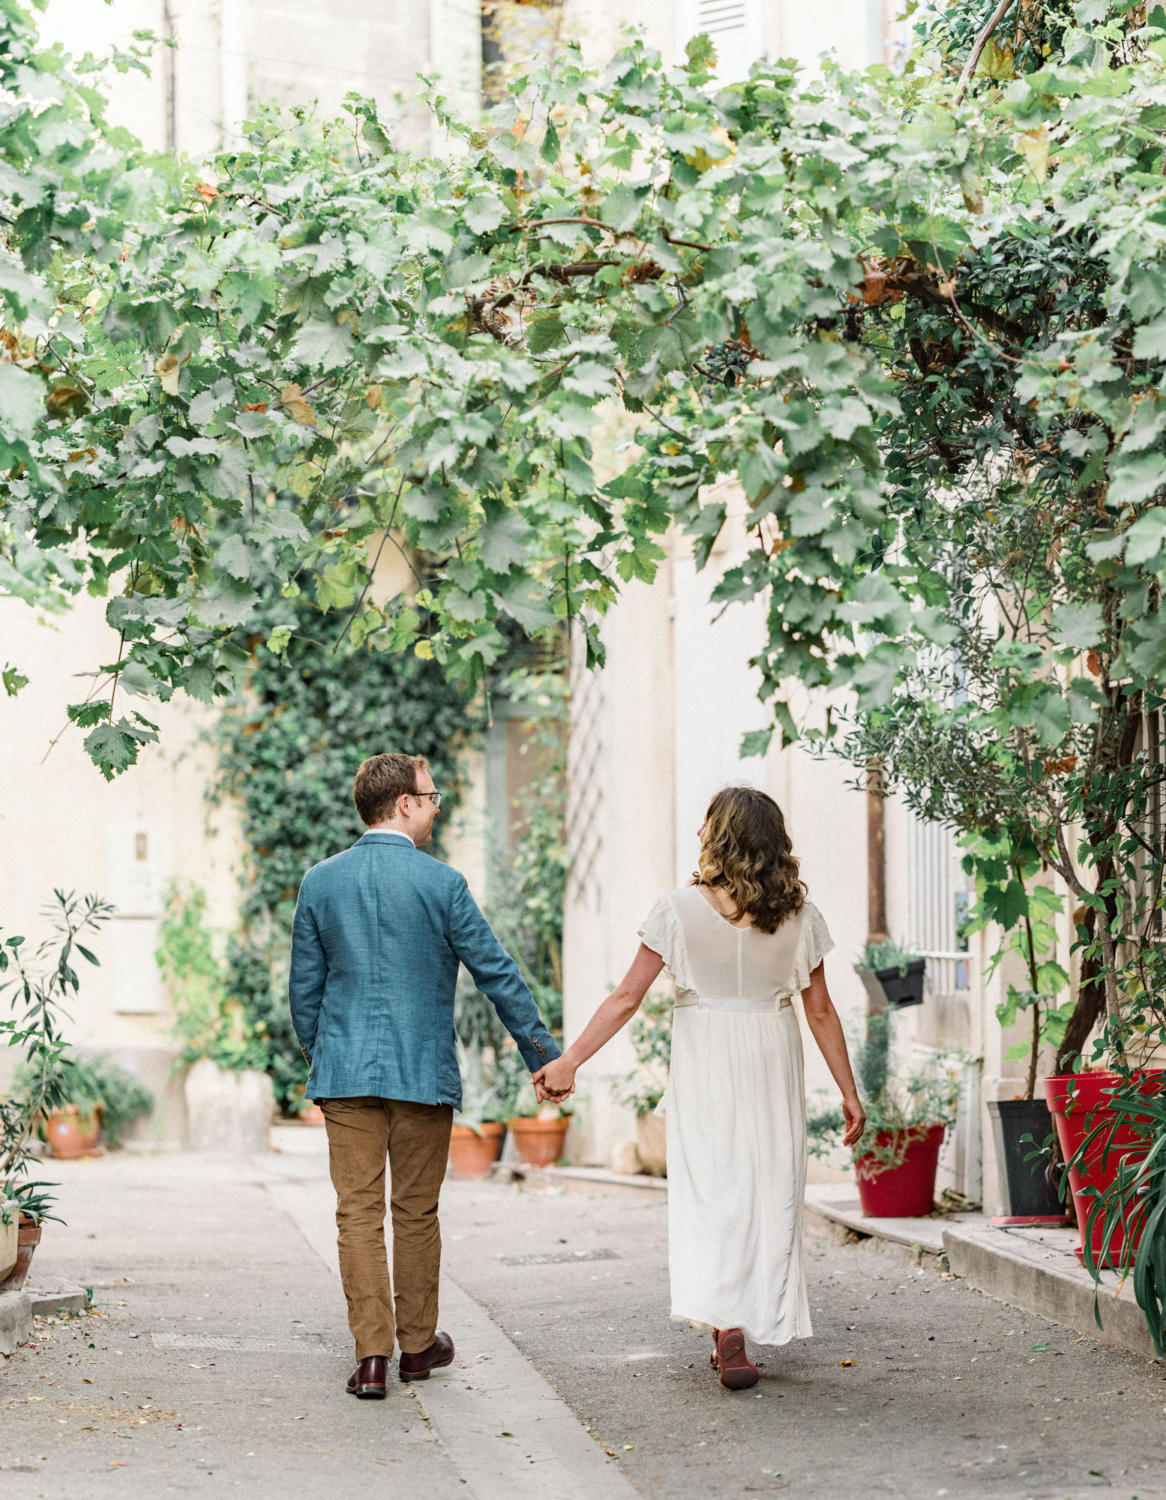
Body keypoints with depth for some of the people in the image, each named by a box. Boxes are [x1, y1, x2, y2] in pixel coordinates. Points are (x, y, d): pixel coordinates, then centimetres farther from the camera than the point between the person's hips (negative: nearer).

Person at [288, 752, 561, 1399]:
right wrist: (544, 1054, 4)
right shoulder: (441, 883, -8)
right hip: (422, 1069, -2)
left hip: (344, 1071, 2)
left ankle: (372, 1355, -3)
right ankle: (417, 1343, 22)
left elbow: (304, 987, 9)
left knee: (358, 1211, 3)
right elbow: (497, 974, -4)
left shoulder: (320, 882, 3)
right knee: (417, 1212, 11)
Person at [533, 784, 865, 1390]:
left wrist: (569, 1060, -4)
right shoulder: (796, 914, -1)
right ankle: (761, 1322, 17)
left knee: (708, 1186, -1)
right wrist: (848, 1090, 10)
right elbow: (821, 1010, 2)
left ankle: (725, 1326, -18)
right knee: (770, 1189, 11)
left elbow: (626, 997, -10)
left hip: (704, 1060, -2)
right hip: (772, 1061, 2)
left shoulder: (679, 909, -9)